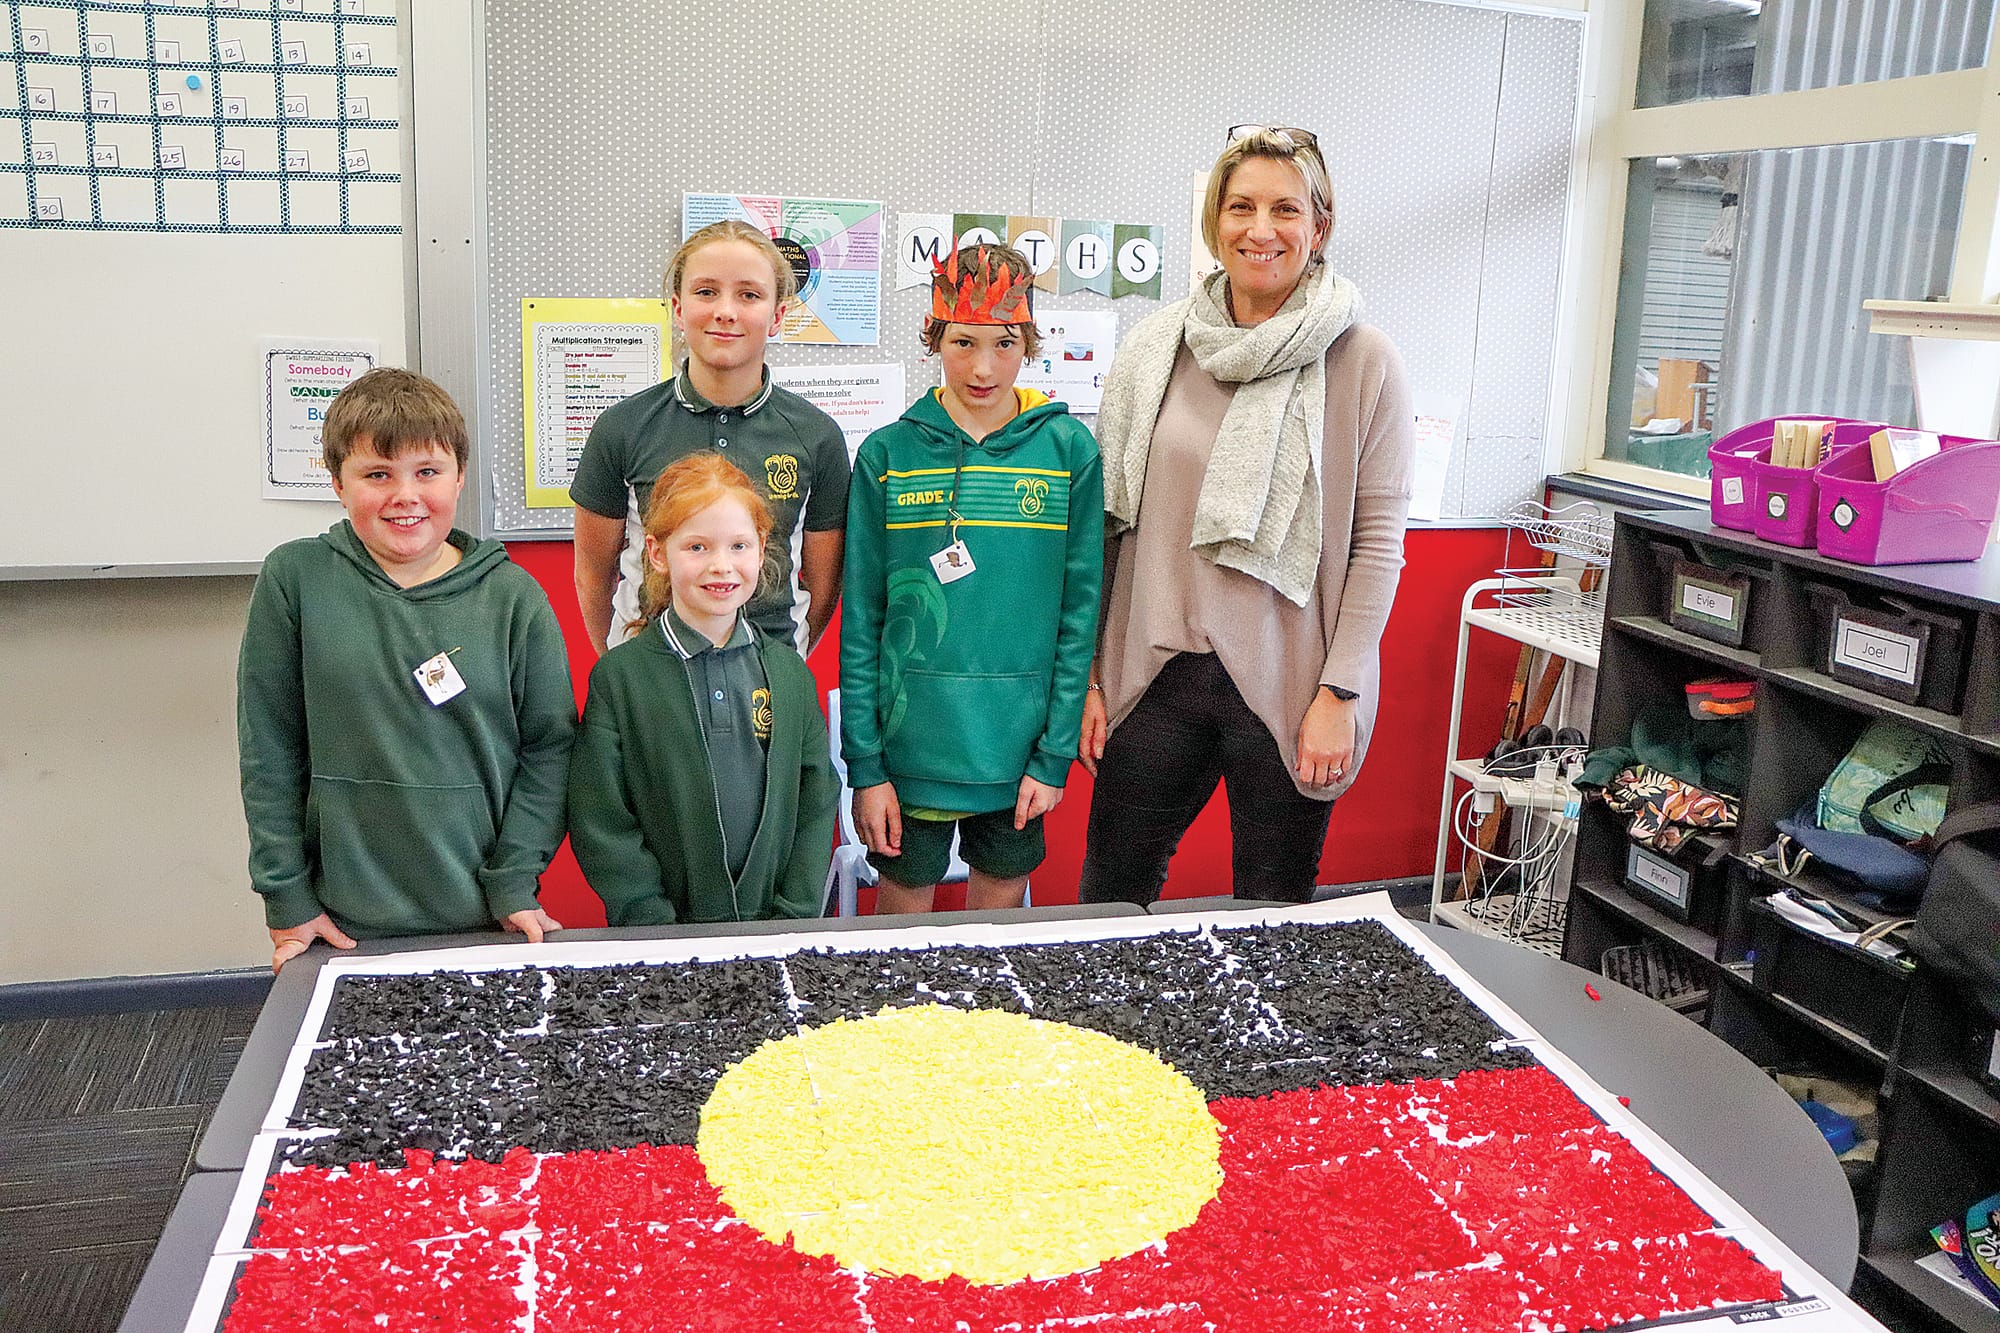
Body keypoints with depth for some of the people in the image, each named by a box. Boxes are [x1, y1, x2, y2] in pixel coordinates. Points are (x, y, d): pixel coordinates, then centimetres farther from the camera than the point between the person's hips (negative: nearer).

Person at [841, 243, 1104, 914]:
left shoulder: (1070, 449, -1)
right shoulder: (888, 454, -2)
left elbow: (1080, 611, 0)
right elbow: (860, 622, -1)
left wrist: (1056, 754, -4)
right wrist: (864, 764, -4)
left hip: (1019, 748, 1)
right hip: (910, 748, 0)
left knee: (1001, 903, 15)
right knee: (903, 907, 11)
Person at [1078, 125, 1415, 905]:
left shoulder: (1365, 363, -3)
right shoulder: (1156, 349, 5)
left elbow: (1378, 541, -3)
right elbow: (1107, 522, 7)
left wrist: (1341, 692, -8)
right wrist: (1088, 672, 4)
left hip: (1291, 687, -2)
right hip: (1156, 676, 2)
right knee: (1109, 901, 9)